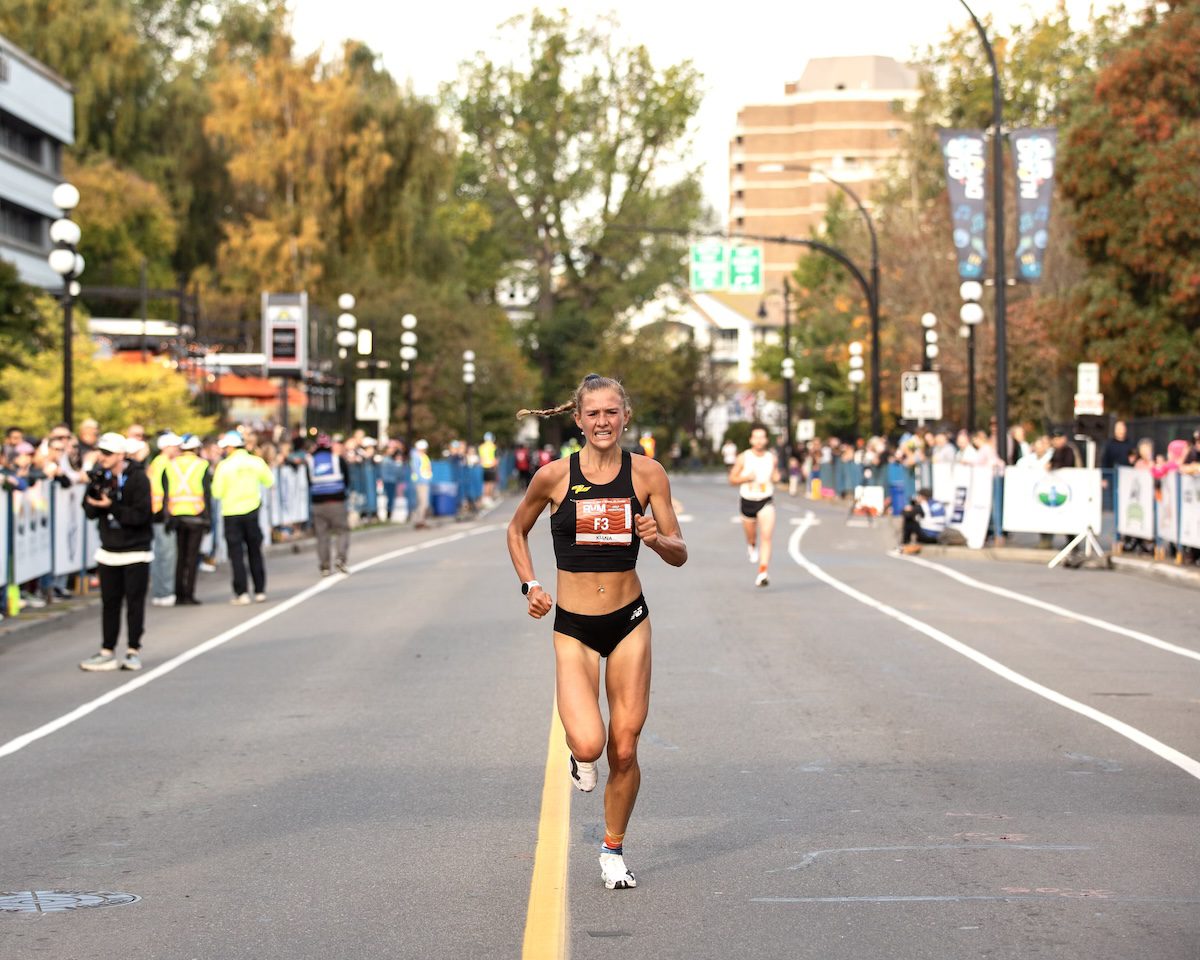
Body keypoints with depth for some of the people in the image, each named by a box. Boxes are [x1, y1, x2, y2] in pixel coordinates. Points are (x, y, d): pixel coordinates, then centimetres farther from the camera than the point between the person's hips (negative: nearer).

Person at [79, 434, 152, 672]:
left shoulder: (138, 478, -12)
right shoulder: (101, 476, 4)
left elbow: (141, 515, -19)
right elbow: (90, 511, 0)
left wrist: (111, 507, -24)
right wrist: (94, 489, -16)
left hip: (135, 551, -5)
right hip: (108, 551, 5)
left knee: (135, 602, 0)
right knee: (109, 602, 7)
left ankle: (133, 651, 7)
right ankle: (107, 652, 10)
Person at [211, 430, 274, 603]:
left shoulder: (224, 466, -11)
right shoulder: (256, 462, -3)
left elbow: (217, 493, -10)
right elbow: (269, 481, 10)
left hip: (231, 513, -3)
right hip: (251, 511, 3)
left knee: (236, 555, 2)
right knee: (255, 553, 12)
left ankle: (242, 593, -3)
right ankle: (260, 591, 13)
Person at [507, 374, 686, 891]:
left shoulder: (647, 474, -3)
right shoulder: (554, 475, -5)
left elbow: (679, 554, 2)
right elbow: (517, 530, 13)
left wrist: (656, 538, -19)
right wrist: (529, 585, 1)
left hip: (629, 621, 1)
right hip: (574, 628, -1)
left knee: (624, 751, 3)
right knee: (588, 744, -19)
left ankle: (613, 850, 26)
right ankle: (581, 759, 20)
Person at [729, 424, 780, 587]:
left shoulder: (772, 458, -2)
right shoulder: (743, 458, -7)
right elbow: (732, 479, -1)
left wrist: (775, 477, -10)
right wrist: (746, 477, -19)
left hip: (766, 502, -1)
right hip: (748, 501, 1)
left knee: (766, 536, -16)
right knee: (751, 536, 17)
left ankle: (763, 572, -18)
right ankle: (752, 546, 55)